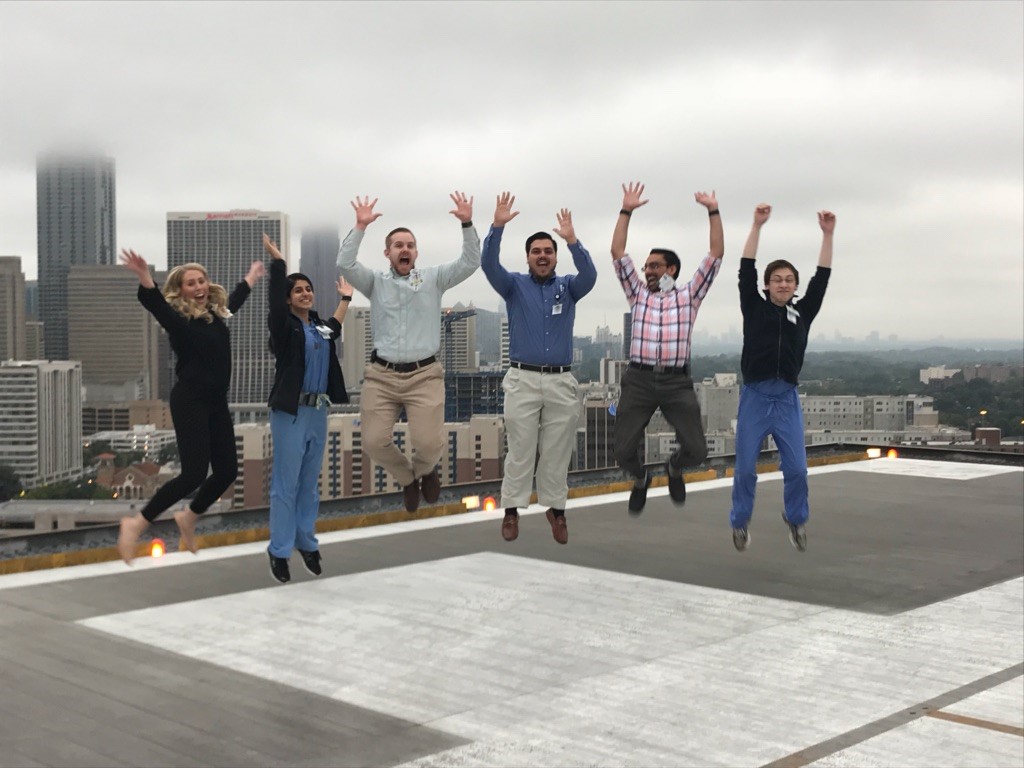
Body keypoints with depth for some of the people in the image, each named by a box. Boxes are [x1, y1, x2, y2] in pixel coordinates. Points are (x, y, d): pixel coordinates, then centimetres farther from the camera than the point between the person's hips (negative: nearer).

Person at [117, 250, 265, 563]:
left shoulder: (216, 312, 9)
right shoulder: (178, 318, -11)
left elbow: (235, 298, 32)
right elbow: (154, 303, -32)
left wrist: (251, 277, 49)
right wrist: (145, 279, -52)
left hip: (216, 402, 8)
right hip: (189, 402, -8)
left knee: (227, 470, 10)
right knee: (194, 473, -16)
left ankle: (188, 517, 35)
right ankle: (136, 524, -4)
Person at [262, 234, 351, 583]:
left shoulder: (320, 327, 12)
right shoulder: (284, 326, -6)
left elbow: (335, 328, 34)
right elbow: (275, 303, -24)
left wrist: (345, 298, 42)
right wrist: (277, 260, -31)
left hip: (318, 411, 6)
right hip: (290, 412, -6)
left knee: (310, 482, 13)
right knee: (286, 484, -4)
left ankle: (306, 543, 24)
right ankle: (279, 551, 3)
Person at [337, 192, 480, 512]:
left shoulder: (433, 278, 9)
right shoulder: (375, 282, 9)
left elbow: (470, 262, -2)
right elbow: (345, 264, -7)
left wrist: (467, 224, -14)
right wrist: (360, 227, -14)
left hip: (424, 375, -1)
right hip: (381, 375, 1)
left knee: (429, 443, -14)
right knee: (373, 442, -6)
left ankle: (425, 469, 24)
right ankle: (407, 477, 24)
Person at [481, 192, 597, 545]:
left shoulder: (568, 287, 8)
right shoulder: (515, 285, 5)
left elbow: (589, 275, -13)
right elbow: (489, 265, -12)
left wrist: (571, 239, -29)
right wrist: (498, 226, -26)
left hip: (561, 382, 1)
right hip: (523, 380, -1)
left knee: (557, 452, 7)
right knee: (520, 451, 2)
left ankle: (556, 509, 17)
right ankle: (512, 510, 10)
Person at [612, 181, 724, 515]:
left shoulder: (689, 295, 14)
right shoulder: (638, 294, 16)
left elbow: (716, 255, 8)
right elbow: (618, 254, 8)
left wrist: (713, 211, 2)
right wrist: (626, 211, 2)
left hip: (677, 381, -1)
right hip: (638, 379, 1)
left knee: (696, 451, -8)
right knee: (623, 451, -5)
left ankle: (674, 467, 28)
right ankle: (640, 478, 30)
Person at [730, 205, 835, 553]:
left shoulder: (803, 313, 12)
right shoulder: (754, 308, 6)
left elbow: (822, 278, 7)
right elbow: (745, 270, -1)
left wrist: (827, 234, 1)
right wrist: (757, 226, -7)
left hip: (787, 399, 2)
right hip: (755, 397, -2)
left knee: (797, 468, 0)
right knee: (745, 468, 2)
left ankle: (796, 518, 25)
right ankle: (740, 522, 22)